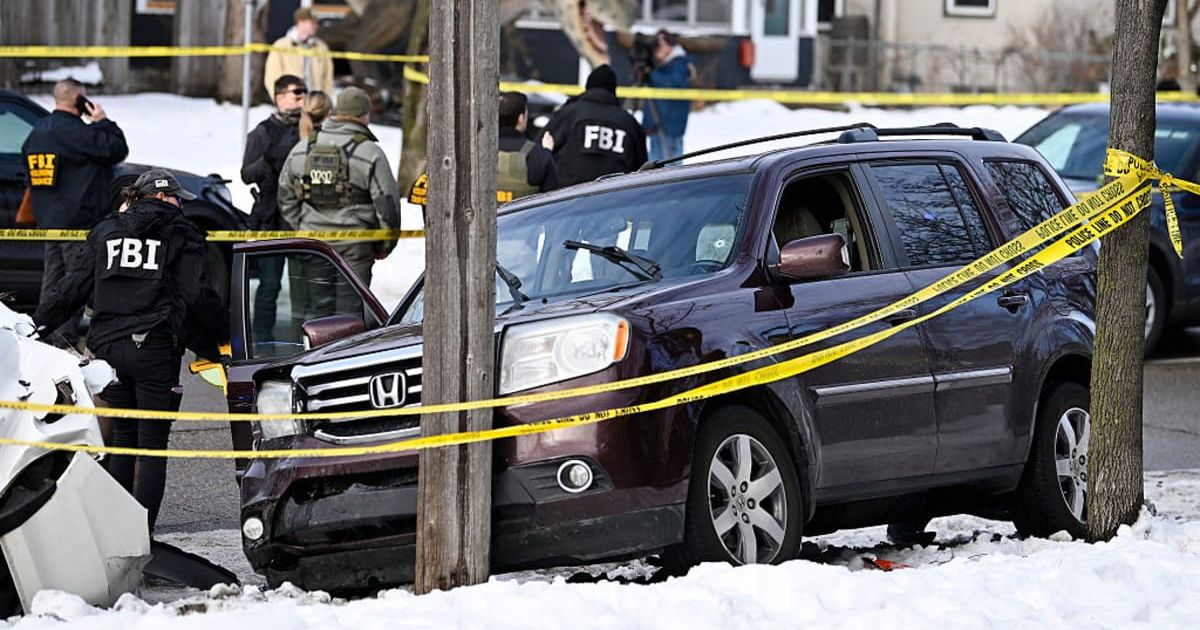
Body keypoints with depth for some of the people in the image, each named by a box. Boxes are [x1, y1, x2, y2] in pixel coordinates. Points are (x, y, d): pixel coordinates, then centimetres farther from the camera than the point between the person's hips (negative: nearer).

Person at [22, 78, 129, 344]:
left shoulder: (37, 132, 13)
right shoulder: (75, 131, -15)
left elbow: (29, 177, 20)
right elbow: (117, 149, -15)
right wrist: (103, 122, -3)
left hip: (48, 221, 8)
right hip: (78, 222, -8)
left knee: (52, 279, 13)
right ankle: (66, 336, -8)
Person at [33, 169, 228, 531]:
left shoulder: (105, 232, 16)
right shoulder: (181, 234, 4)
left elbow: (73, 287, 12)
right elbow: (197, 295, -4)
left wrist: (37, 324, 19)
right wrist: (226, 333, 7)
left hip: (108, 348, 4)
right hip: (156, 348, -4)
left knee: (123, 436, 17)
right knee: (153, 444, -2)